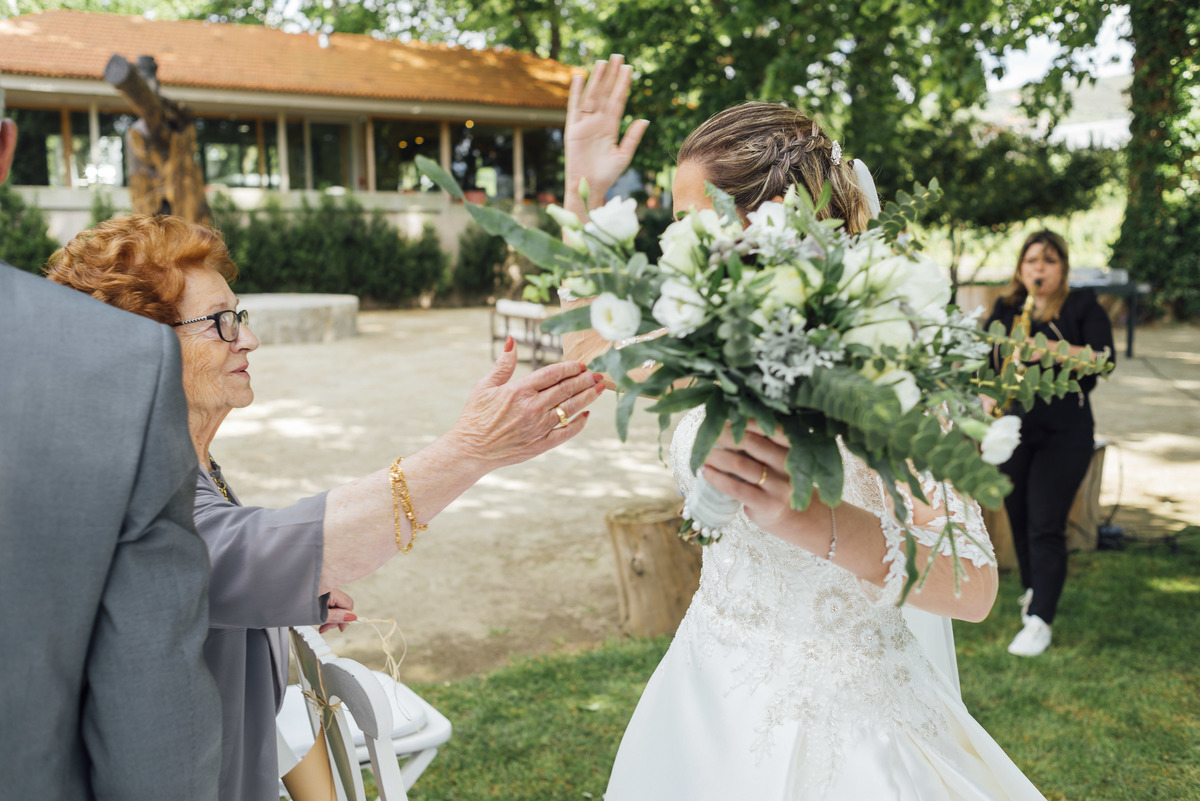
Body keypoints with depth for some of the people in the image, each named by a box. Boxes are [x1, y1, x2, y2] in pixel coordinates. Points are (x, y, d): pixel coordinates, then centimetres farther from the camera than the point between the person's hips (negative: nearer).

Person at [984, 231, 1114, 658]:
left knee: (1046, 527, -10)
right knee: (1019, 521, 12)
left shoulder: (1083, 306, 2)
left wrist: (1053, 351, -24)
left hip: (1064, 434, -3)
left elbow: (1103, 358, -11)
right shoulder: (1004, 310, 10)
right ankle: (1033, 591, 34)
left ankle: (1039, 620, -8)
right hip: (1012, 431, 3)